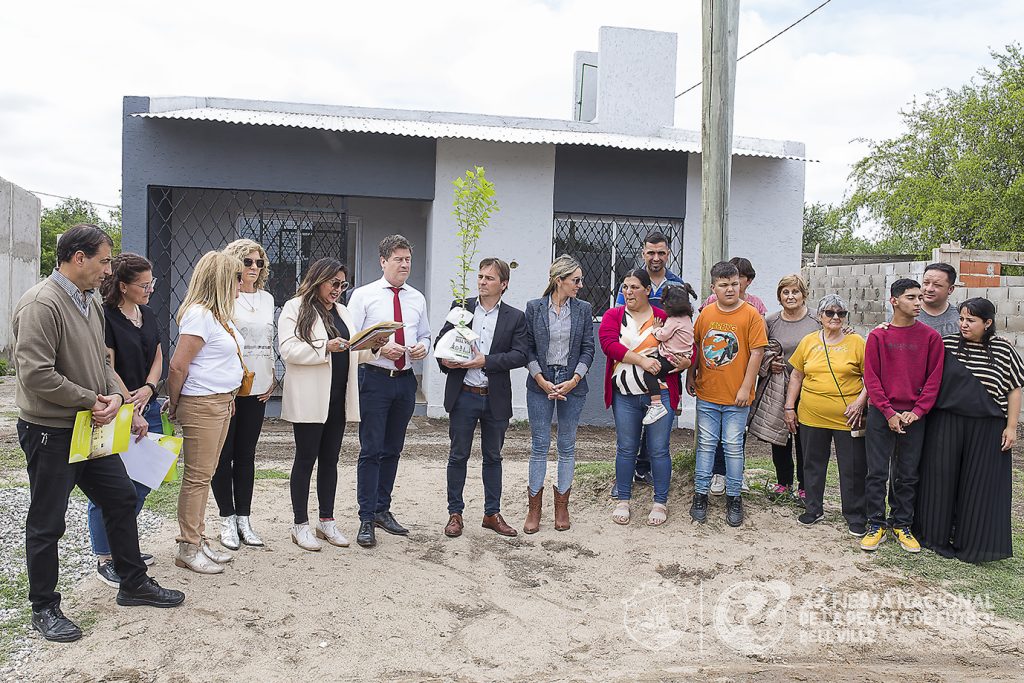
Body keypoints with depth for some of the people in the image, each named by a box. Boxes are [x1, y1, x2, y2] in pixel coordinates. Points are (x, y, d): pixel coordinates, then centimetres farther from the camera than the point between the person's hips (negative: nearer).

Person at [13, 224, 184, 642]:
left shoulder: (91, 302, 9)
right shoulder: (41, 305, -20)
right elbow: (36, 375, -26)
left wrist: (115, 395, -4)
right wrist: (93, 400, -17)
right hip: (50, 433, -9)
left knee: (121, 499, 15)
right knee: (46, 524, 6)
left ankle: (133, 584, 30)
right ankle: (44, 609, 22)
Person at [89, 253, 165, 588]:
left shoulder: (147, 315, 11)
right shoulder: (104, 317, -13)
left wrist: (148, 389, -3)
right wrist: (131, 412, -14)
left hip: (147, 408, 8)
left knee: (143, 481, 14)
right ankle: (104, 560, 15)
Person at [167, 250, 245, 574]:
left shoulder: (220, 315, 13)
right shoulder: (199, 314, -17)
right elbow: (178, 366, -18)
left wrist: (229, 397, 12)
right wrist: (174, 405, -7)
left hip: (222, 401, 9)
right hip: (201, 404, -9)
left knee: (205, 475, 15)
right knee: (197, 477, -1)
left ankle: (199, 541, 25)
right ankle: (188, 549, 9)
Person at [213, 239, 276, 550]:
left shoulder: (267, 298, 12)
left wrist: (272, 378, 11)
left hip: (257, 389, 6)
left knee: (246, 455, 11)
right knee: (223, 454, 3)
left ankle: (244, 519, 18)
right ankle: (228, 520, 14)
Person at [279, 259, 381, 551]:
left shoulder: (342, 312, 18)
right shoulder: (295, 308, -3)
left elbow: (354, 353, 17)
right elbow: (288, 349, -14)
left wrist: (372, 346, -2)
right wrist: (325, 348, -23)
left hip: (338, 398, 6)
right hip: (309, 398, -6)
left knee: (330, 460, 12)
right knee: (306, 459, 3)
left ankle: (326, 521, 22)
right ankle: (301, 525, 13)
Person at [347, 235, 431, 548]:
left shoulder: (417, 299, 11)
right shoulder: (363, 296, -2)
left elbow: (425, 335, 19)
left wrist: (423, 347, -4)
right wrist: (380, 349, -19)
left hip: (405, 380, 5)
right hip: (375, 379, -5)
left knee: (393, 449, 13)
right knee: (371, 450, -4)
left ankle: (382, 510, 26)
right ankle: (366, 519, 4)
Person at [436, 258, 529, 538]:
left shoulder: (515, 317, 2)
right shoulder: (460, 307, 5)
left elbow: (519, 355, -7)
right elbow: (441, 340, 8)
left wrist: (486, 361, -18)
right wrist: (444, 359, -14)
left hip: (496, 398, 0)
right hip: (463, 396, 0)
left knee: (493, 457, 12)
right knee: (458, 456, 7)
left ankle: (492, 513, 24)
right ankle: (455, 513, 19)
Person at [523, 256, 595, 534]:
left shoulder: (583, 309, 4)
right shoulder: (534, 307, 0)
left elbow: (588, 349, 2)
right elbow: (528, 348, 0)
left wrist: (573, 381, -9)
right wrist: (542, 381, -10)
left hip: (573, 384, 1)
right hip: (540, 384, -1)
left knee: (567, 446, 8)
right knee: (539, 445, 2)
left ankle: (562, 506, 19)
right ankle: (534, 508, 12)